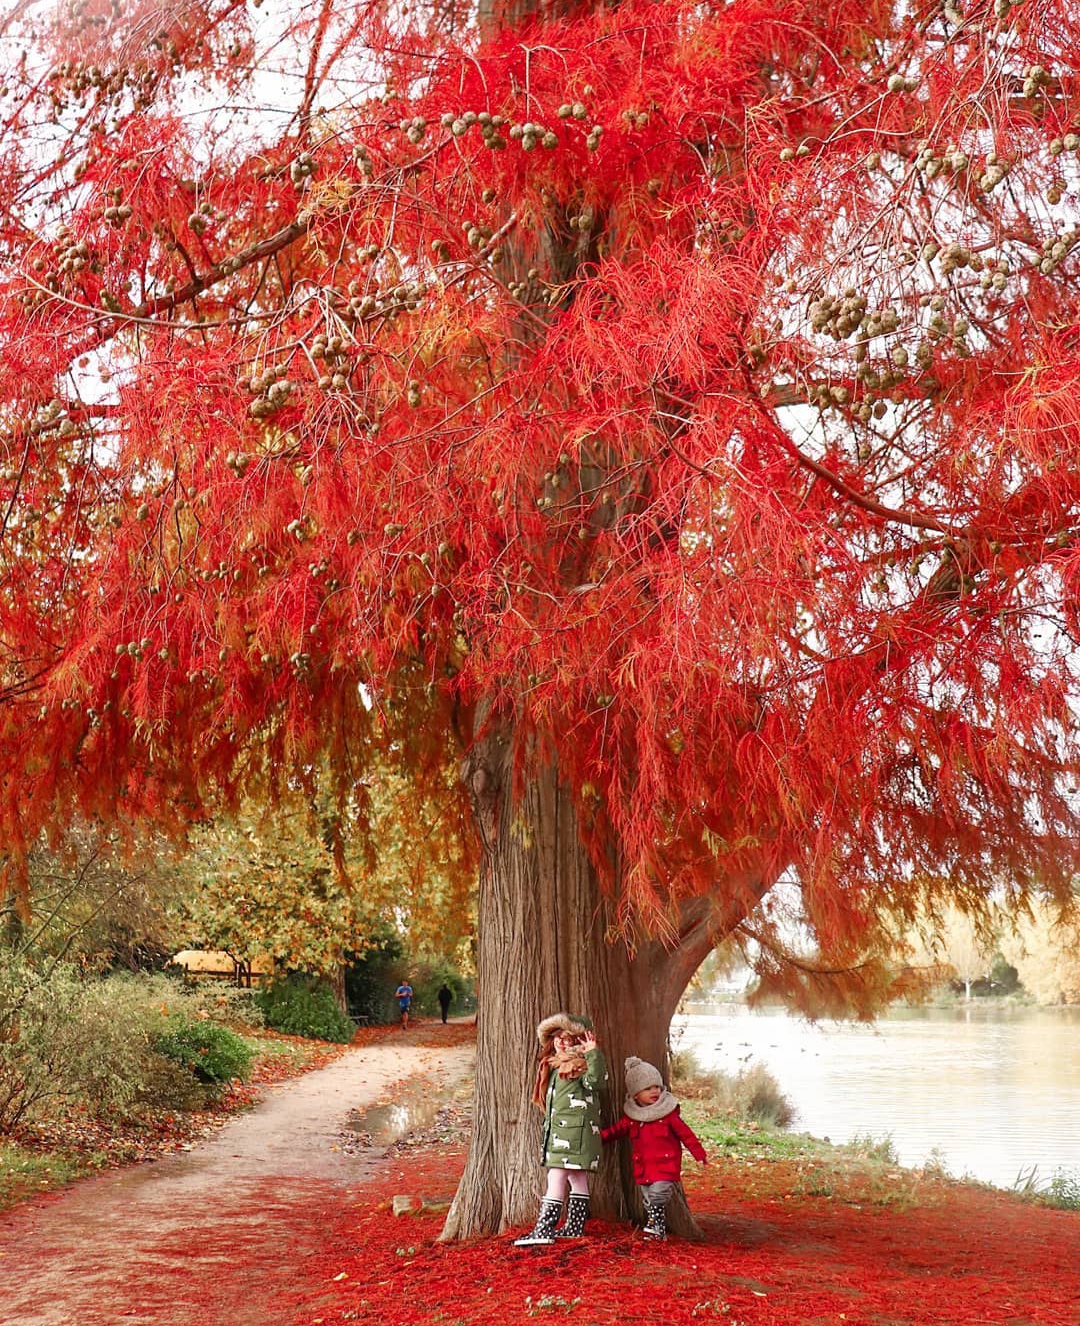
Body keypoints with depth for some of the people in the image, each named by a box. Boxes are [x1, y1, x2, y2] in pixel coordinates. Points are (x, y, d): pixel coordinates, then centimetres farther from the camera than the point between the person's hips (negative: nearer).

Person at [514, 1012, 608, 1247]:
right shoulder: (553, 1065, 20)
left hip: (575, 1129, -9)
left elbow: (595, 1080, -27)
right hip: (557, 1129, 9)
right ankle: (575, 1226, 18)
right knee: (576, 1177, 14)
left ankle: (543, 1230, -17)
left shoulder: (581, 1064, -7)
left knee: (556, 1176, -14)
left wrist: (593, 1053, -32)